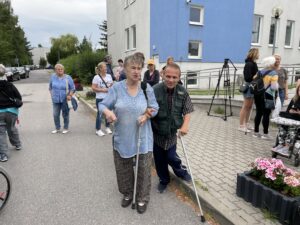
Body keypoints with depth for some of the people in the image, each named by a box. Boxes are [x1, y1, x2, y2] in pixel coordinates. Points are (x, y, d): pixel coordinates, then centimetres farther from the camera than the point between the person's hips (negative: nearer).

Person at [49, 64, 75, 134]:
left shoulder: (68, 77, -5)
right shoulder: (53, 77, 2)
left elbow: (73, 88, -1)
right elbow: (50, 87, 15)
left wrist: (70, 95, -16)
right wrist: (52, 95, 8)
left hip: (65, 100, -2)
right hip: (56, 100, 2)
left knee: (65, 115, 5)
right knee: (55, 115, 5)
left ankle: (66, 128, 21)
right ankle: (57, 128, 22)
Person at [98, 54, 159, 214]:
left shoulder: (147, 88, -4)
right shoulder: (116, 88, -6)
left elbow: (155, 108, 2)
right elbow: (103, 105, -6)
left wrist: (147, 115, -20)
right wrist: (107, 111, -29)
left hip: (143, 139, 0)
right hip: (122, 138, 1)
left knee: (143, 170, 10)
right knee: (123, 169, 17)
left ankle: (142, 198, 33)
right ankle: (127, 194, 42)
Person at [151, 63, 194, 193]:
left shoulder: (182, 92, -8)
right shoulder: (155, 90, -18)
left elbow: (187, 111, -3)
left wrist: (185, 125, -19)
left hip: (172, 132, 0)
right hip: (156, 132, 0)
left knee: (171, 157, 2)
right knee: (159, 159, 13)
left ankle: (181, 171, 36)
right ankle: (163, 180, 39)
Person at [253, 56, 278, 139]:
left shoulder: (260, 72, 11)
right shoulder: (273, 73, -8)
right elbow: (274, 87, -15)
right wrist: (277, 85, 6)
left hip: (258, 94, 6)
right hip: (267, 96, -6)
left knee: (258, 113, 10)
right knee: (266, 114, 0)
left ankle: (256, 132, 15)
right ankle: (265, 133, 5)